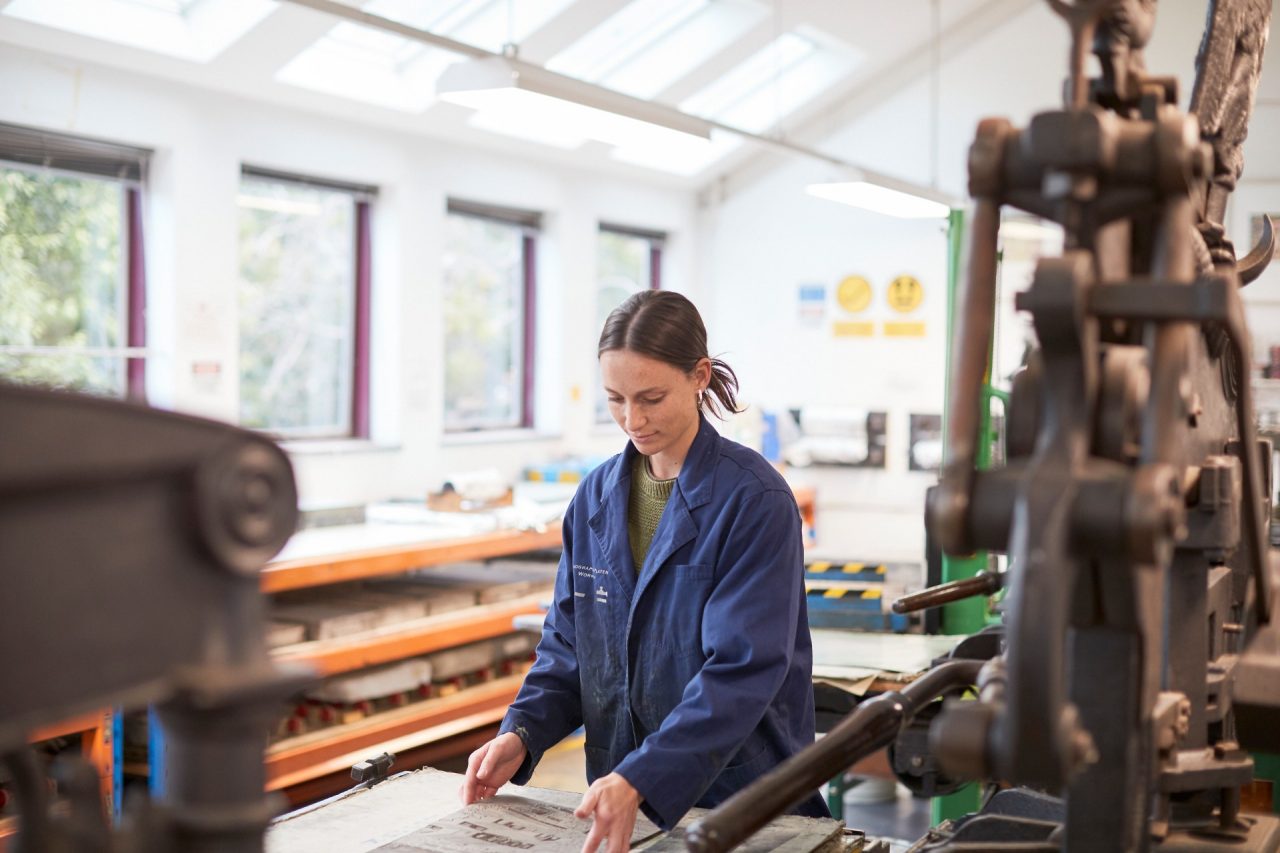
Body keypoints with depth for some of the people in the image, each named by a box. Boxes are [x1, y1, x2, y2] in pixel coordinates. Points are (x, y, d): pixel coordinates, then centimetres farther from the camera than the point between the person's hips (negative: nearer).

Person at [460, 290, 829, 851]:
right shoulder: (596, 496, 5)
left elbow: (743, 668, -19)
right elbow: (568, 640, 10)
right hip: (619, 791, 4)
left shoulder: (755, 500, -12)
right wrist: (521, 733, -7)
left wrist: (640, 779, -29)